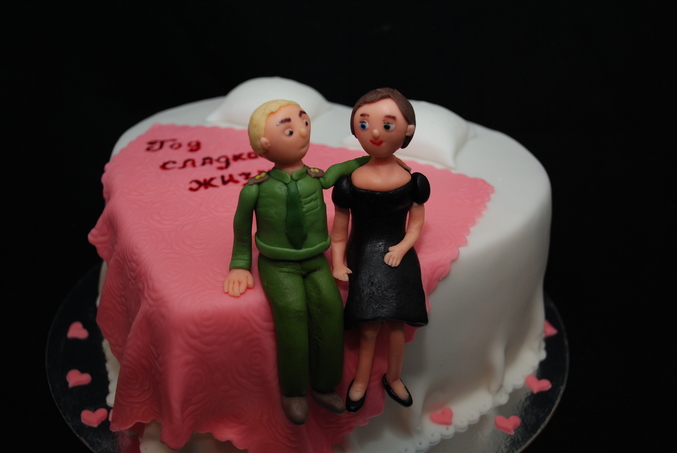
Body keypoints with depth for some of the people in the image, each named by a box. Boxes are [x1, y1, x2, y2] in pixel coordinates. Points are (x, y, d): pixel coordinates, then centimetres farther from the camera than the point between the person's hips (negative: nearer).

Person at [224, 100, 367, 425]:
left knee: (330, 305, -22)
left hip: (315, 261, 3)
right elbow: (241, 226, 7)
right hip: (278, 265, -2)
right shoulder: (257, 188, -9)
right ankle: (293, 392, -10)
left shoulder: (316, 179, -5)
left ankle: (324, 386, -5)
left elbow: (340, 170, 17)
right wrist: (240, 264, 13)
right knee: (292, 309, -28)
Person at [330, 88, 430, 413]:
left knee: (396, 324, 6)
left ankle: (392, 378, 29)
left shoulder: (411, 181, -7)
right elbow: (339, 230, 0)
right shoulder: (350, 182, -9)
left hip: (397, 259, 1)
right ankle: (360, 381, 23)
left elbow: (416, 223, 2)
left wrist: (402, 247, -14)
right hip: (363, 260, -1)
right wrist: (337, 264, -3)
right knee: (367, 328, 1)